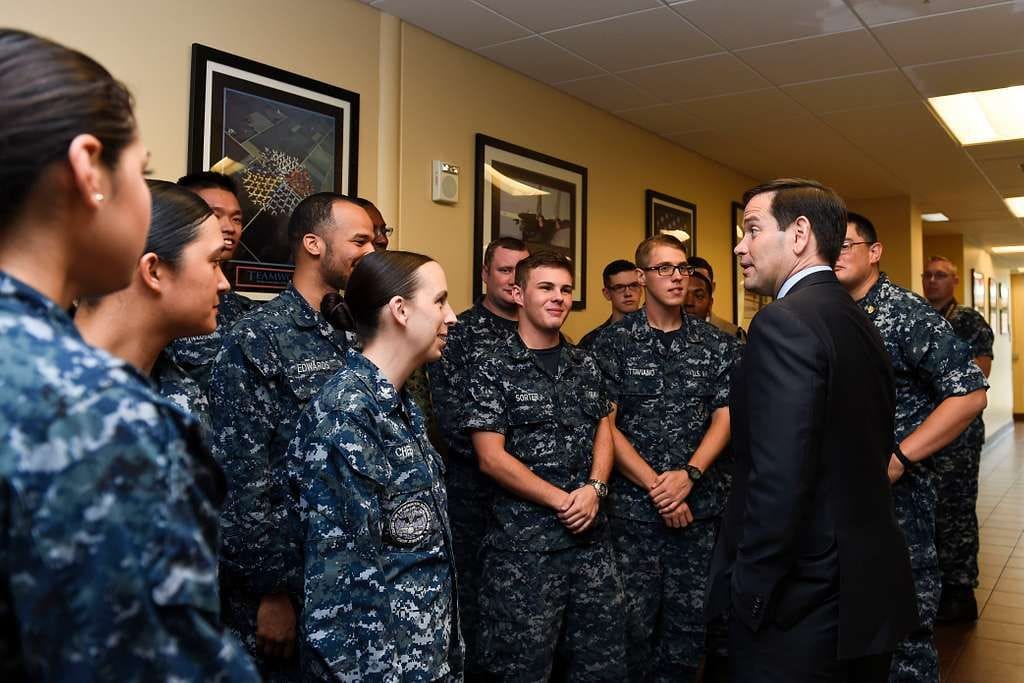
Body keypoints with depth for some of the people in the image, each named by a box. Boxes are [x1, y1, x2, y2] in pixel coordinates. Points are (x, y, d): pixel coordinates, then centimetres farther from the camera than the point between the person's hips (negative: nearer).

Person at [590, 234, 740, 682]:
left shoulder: (717, 346, 8)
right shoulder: (613, 343, 0)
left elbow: (724, 418, 3)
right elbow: (604, 424, -4)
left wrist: (689, 474, -12)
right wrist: (655, 485, -11)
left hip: (700, 503, 2)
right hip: (634, 505, -2)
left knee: (691, 620, 9)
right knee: (634, 620, 4)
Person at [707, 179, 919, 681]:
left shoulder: (784, 322, -19)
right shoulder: (859, 321, 9)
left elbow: (778, 480, -26)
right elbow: (871, 453, 14)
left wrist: (749, 593, -16)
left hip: (801, 607, -8)